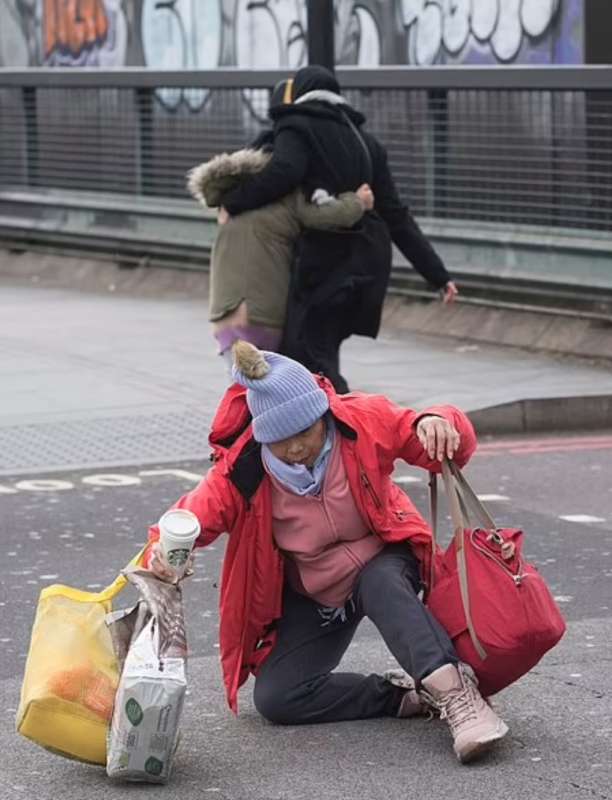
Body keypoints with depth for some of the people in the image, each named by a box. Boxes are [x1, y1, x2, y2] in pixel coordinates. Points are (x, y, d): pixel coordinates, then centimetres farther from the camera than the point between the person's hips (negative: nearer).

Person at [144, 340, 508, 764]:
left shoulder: (363, 419, -20)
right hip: (310, 597, 2)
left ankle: (454, 692, -46)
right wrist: (163, 550, -46)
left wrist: (436, 424, -39)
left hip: (383, 561, -2)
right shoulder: (241, 470, -21)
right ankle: (406, 694, -12)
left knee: (381, 584, -40)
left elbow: (454, 445, -14)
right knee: (275, 698, -16)